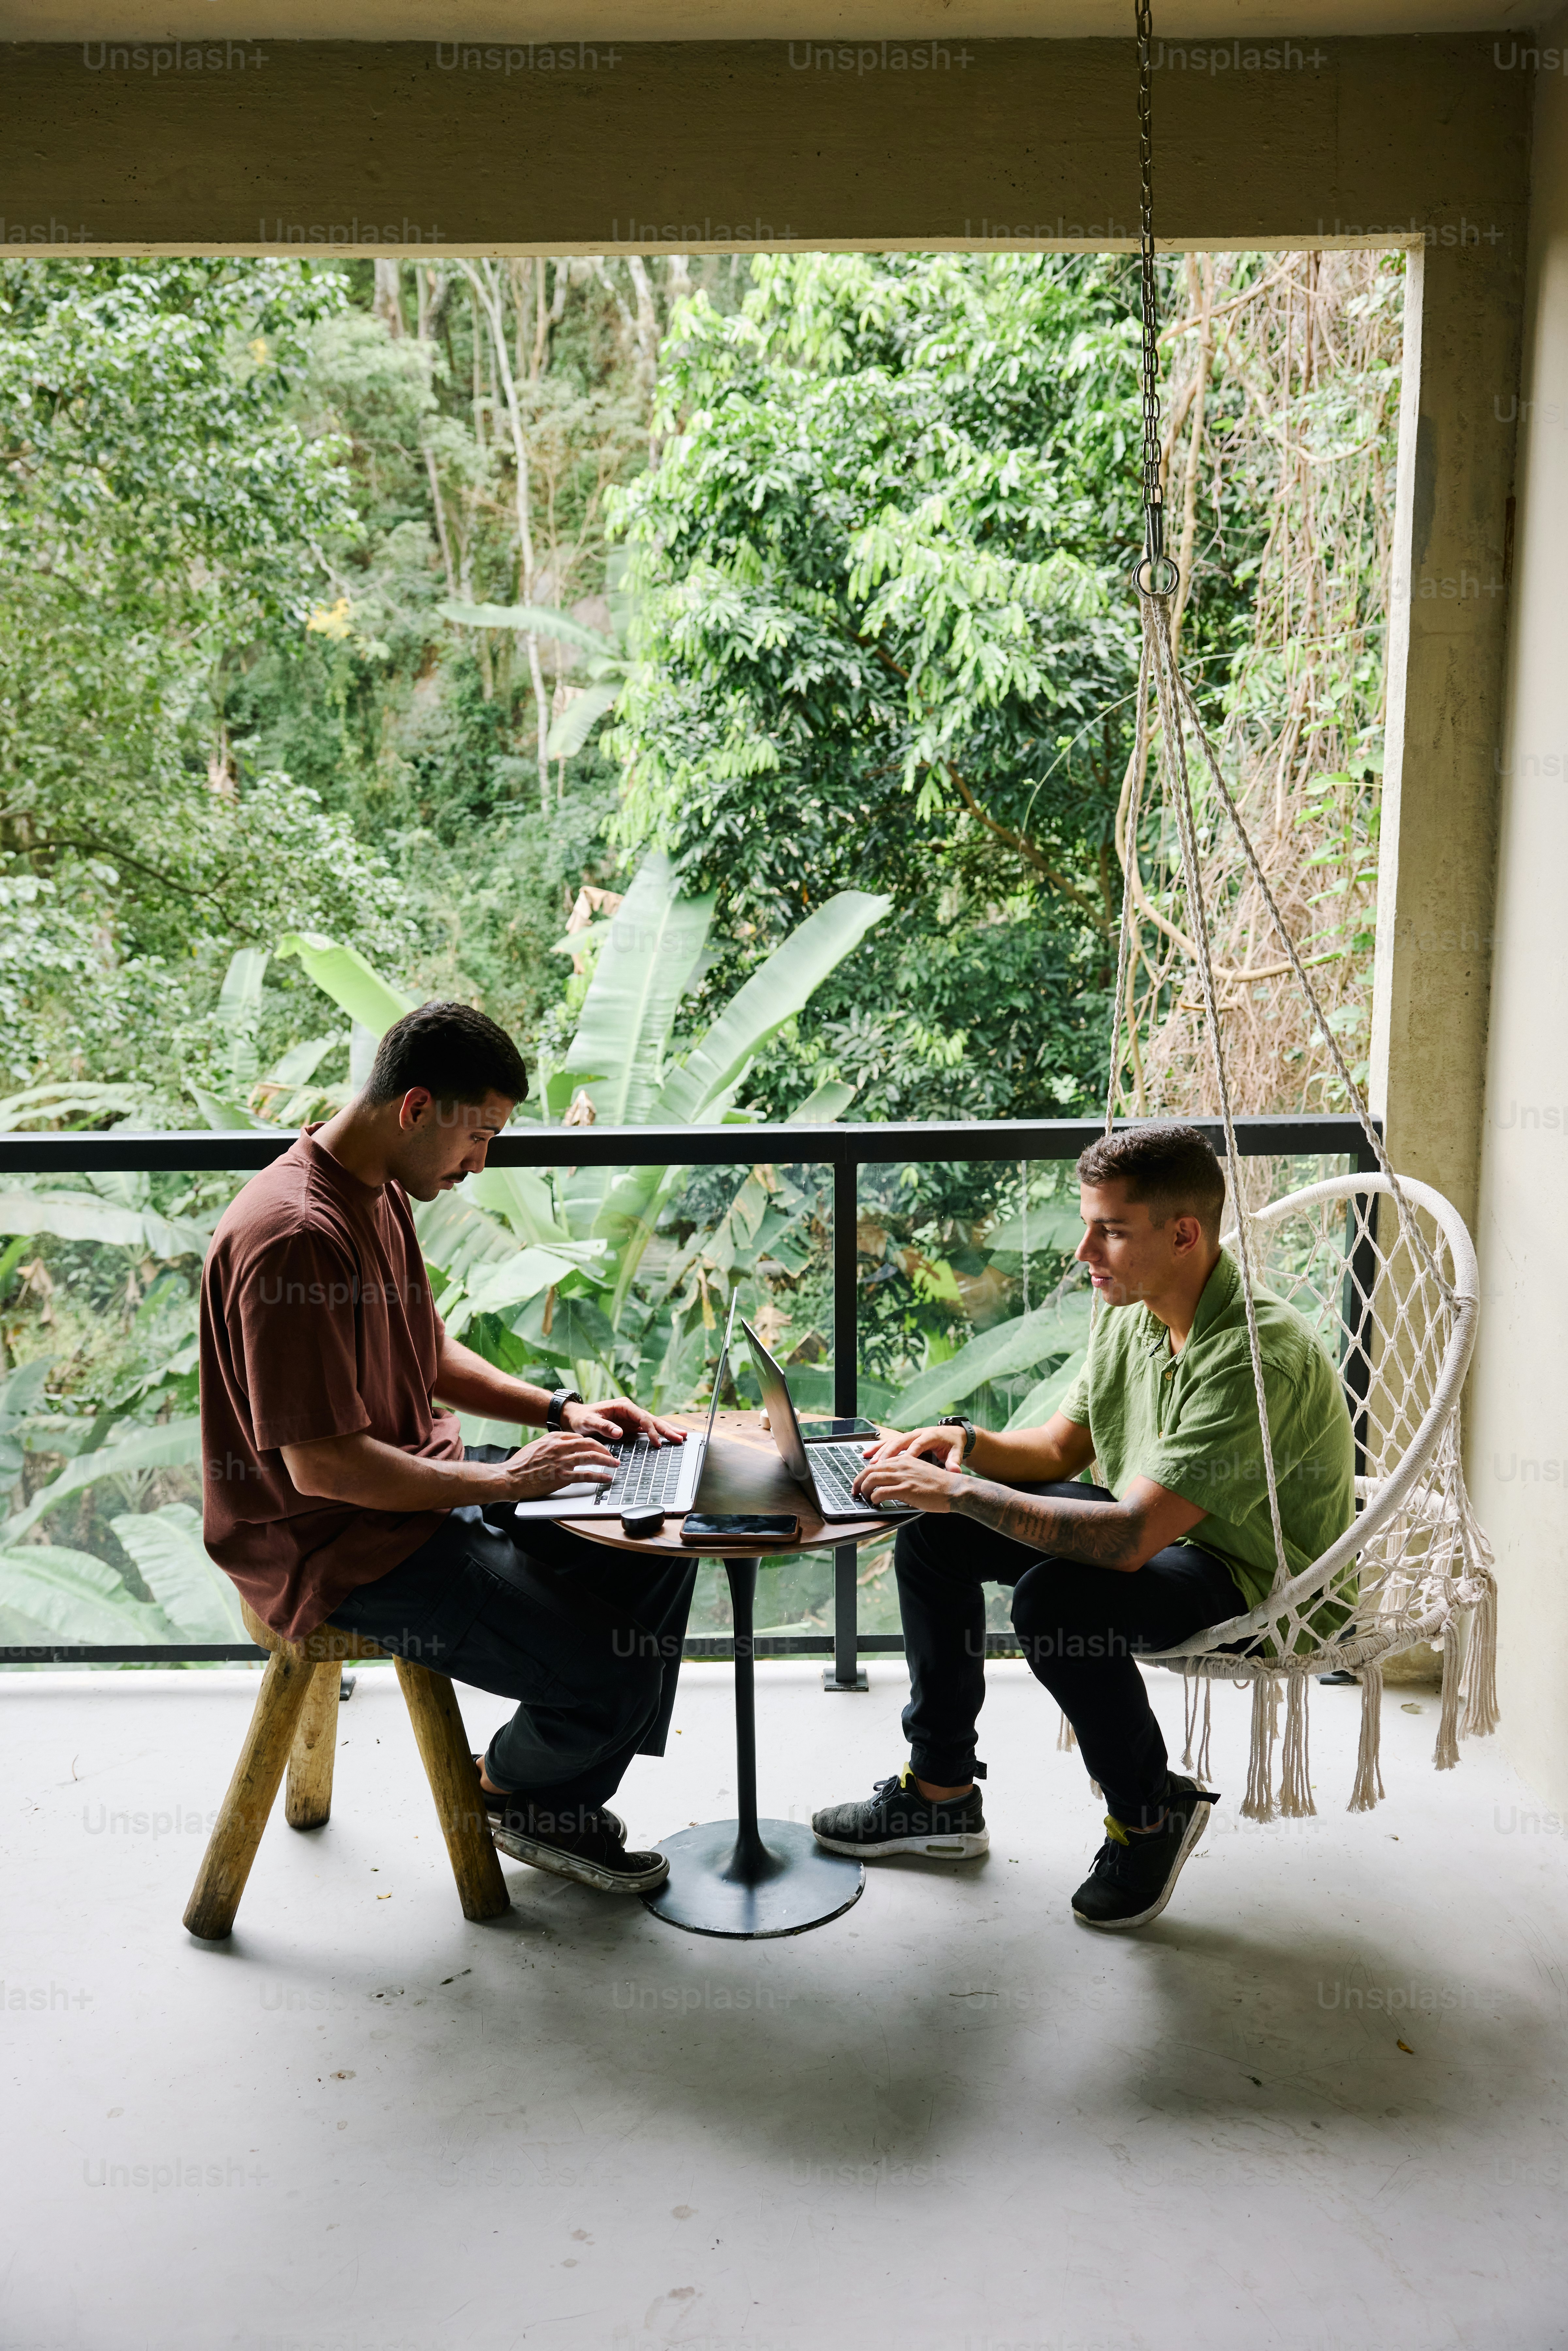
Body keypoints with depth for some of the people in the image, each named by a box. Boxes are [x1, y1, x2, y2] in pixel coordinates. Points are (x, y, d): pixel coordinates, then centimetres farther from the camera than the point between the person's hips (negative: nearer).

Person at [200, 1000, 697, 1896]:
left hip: (424, 1481, 10)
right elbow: (323, 1463, -27)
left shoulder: (382, 1194, 6)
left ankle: (566, 1807, 21)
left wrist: (560, 1409, 4)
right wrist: (504, 1480, -19)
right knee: (613, 1679, -15)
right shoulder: (295, 1236, -27)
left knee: (661, 1545, 8)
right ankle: (509, 1787, 21)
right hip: (344, 1547, -10)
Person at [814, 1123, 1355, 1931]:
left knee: (1055, 1596, -34)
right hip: (1157, 1527, 9)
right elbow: (1061, 1449, 9)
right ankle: (941, 1790, 15)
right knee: (935, 1532, 0)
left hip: (1258, 1579, -9)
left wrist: (959, 1490, -33)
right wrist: (966, 1443, -12)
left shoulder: (1256, 1355, -31)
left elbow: (1129, 1539, -37)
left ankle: (1151, 1812, -4)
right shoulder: (1132, 1312, -3)